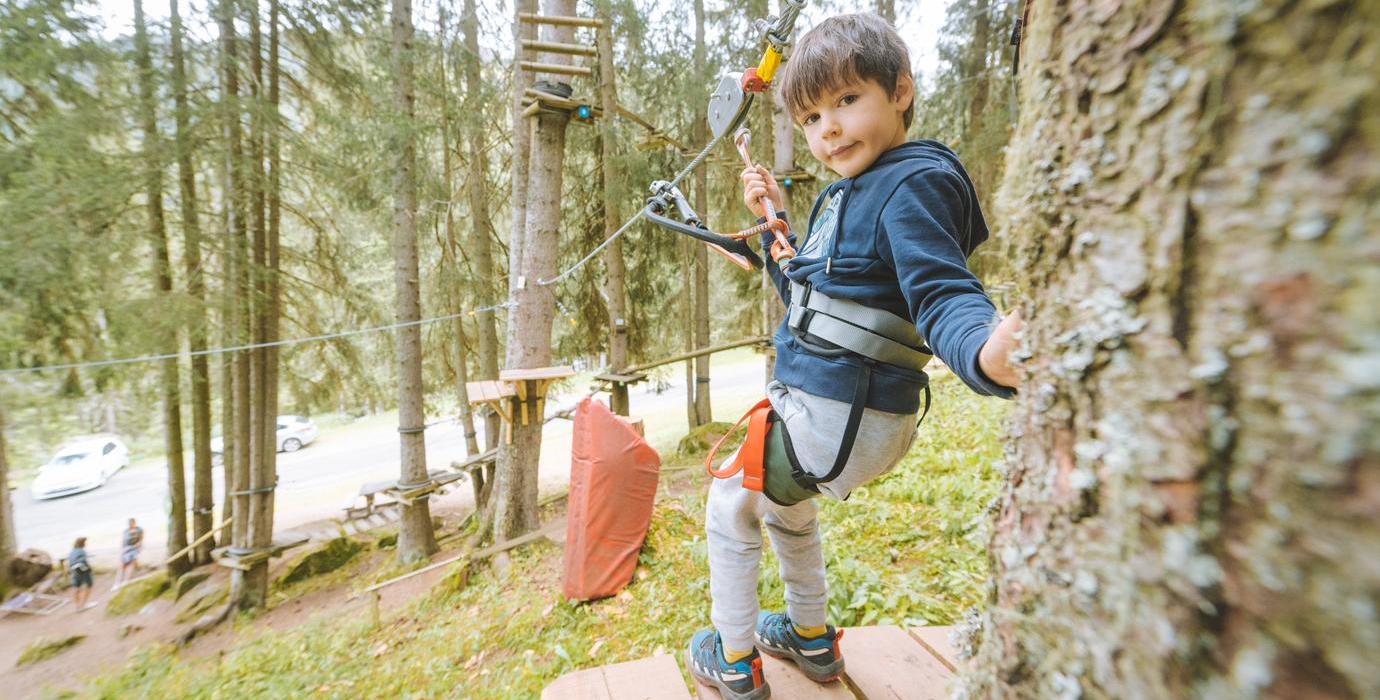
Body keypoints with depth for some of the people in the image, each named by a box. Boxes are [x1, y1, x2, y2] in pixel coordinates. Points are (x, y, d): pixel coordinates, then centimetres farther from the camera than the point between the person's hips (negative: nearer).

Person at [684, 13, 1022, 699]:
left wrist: (983, 352, -48)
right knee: (785, 502, 31)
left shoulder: (914, 184, -16)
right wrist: (773, 218, 14)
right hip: (840, 405, 10)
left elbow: (943, 295, -27)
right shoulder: (850, 190, 14)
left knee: (730, 504, 11)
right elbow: (803, 291, 20)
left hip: (838, 413, -10)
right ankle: (810, 638, 50)